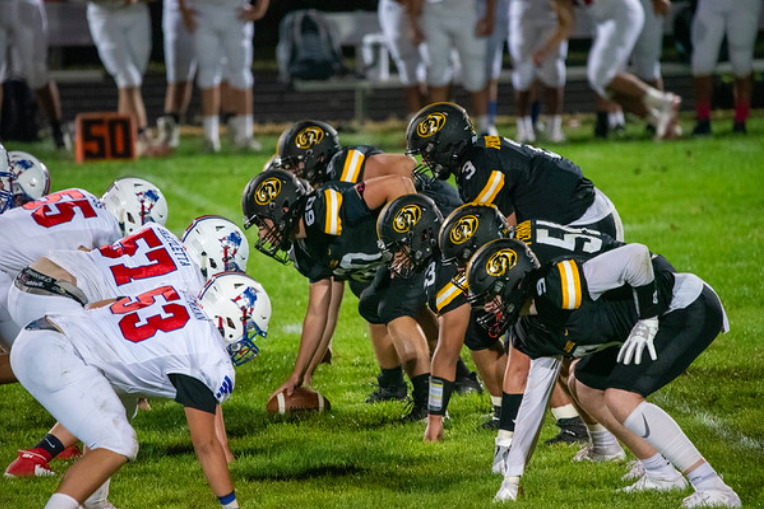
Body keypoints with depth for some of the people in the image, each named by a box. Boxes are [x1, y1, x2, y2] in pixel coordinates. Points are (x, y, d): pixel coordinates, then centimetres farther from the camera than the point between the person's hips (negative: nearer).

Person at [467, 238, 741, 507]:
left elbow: (635, 255, -30)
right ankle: (661, 474, 21)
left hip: (692, 311, -10)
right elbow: (534, 398, 15)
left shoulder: (558, 285, -24)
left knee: (621, 397, -20)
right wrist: (512, 476, 16)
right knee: (585, 386, 17)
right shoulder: (541, 335, 7)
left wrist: (648, 318, -20)